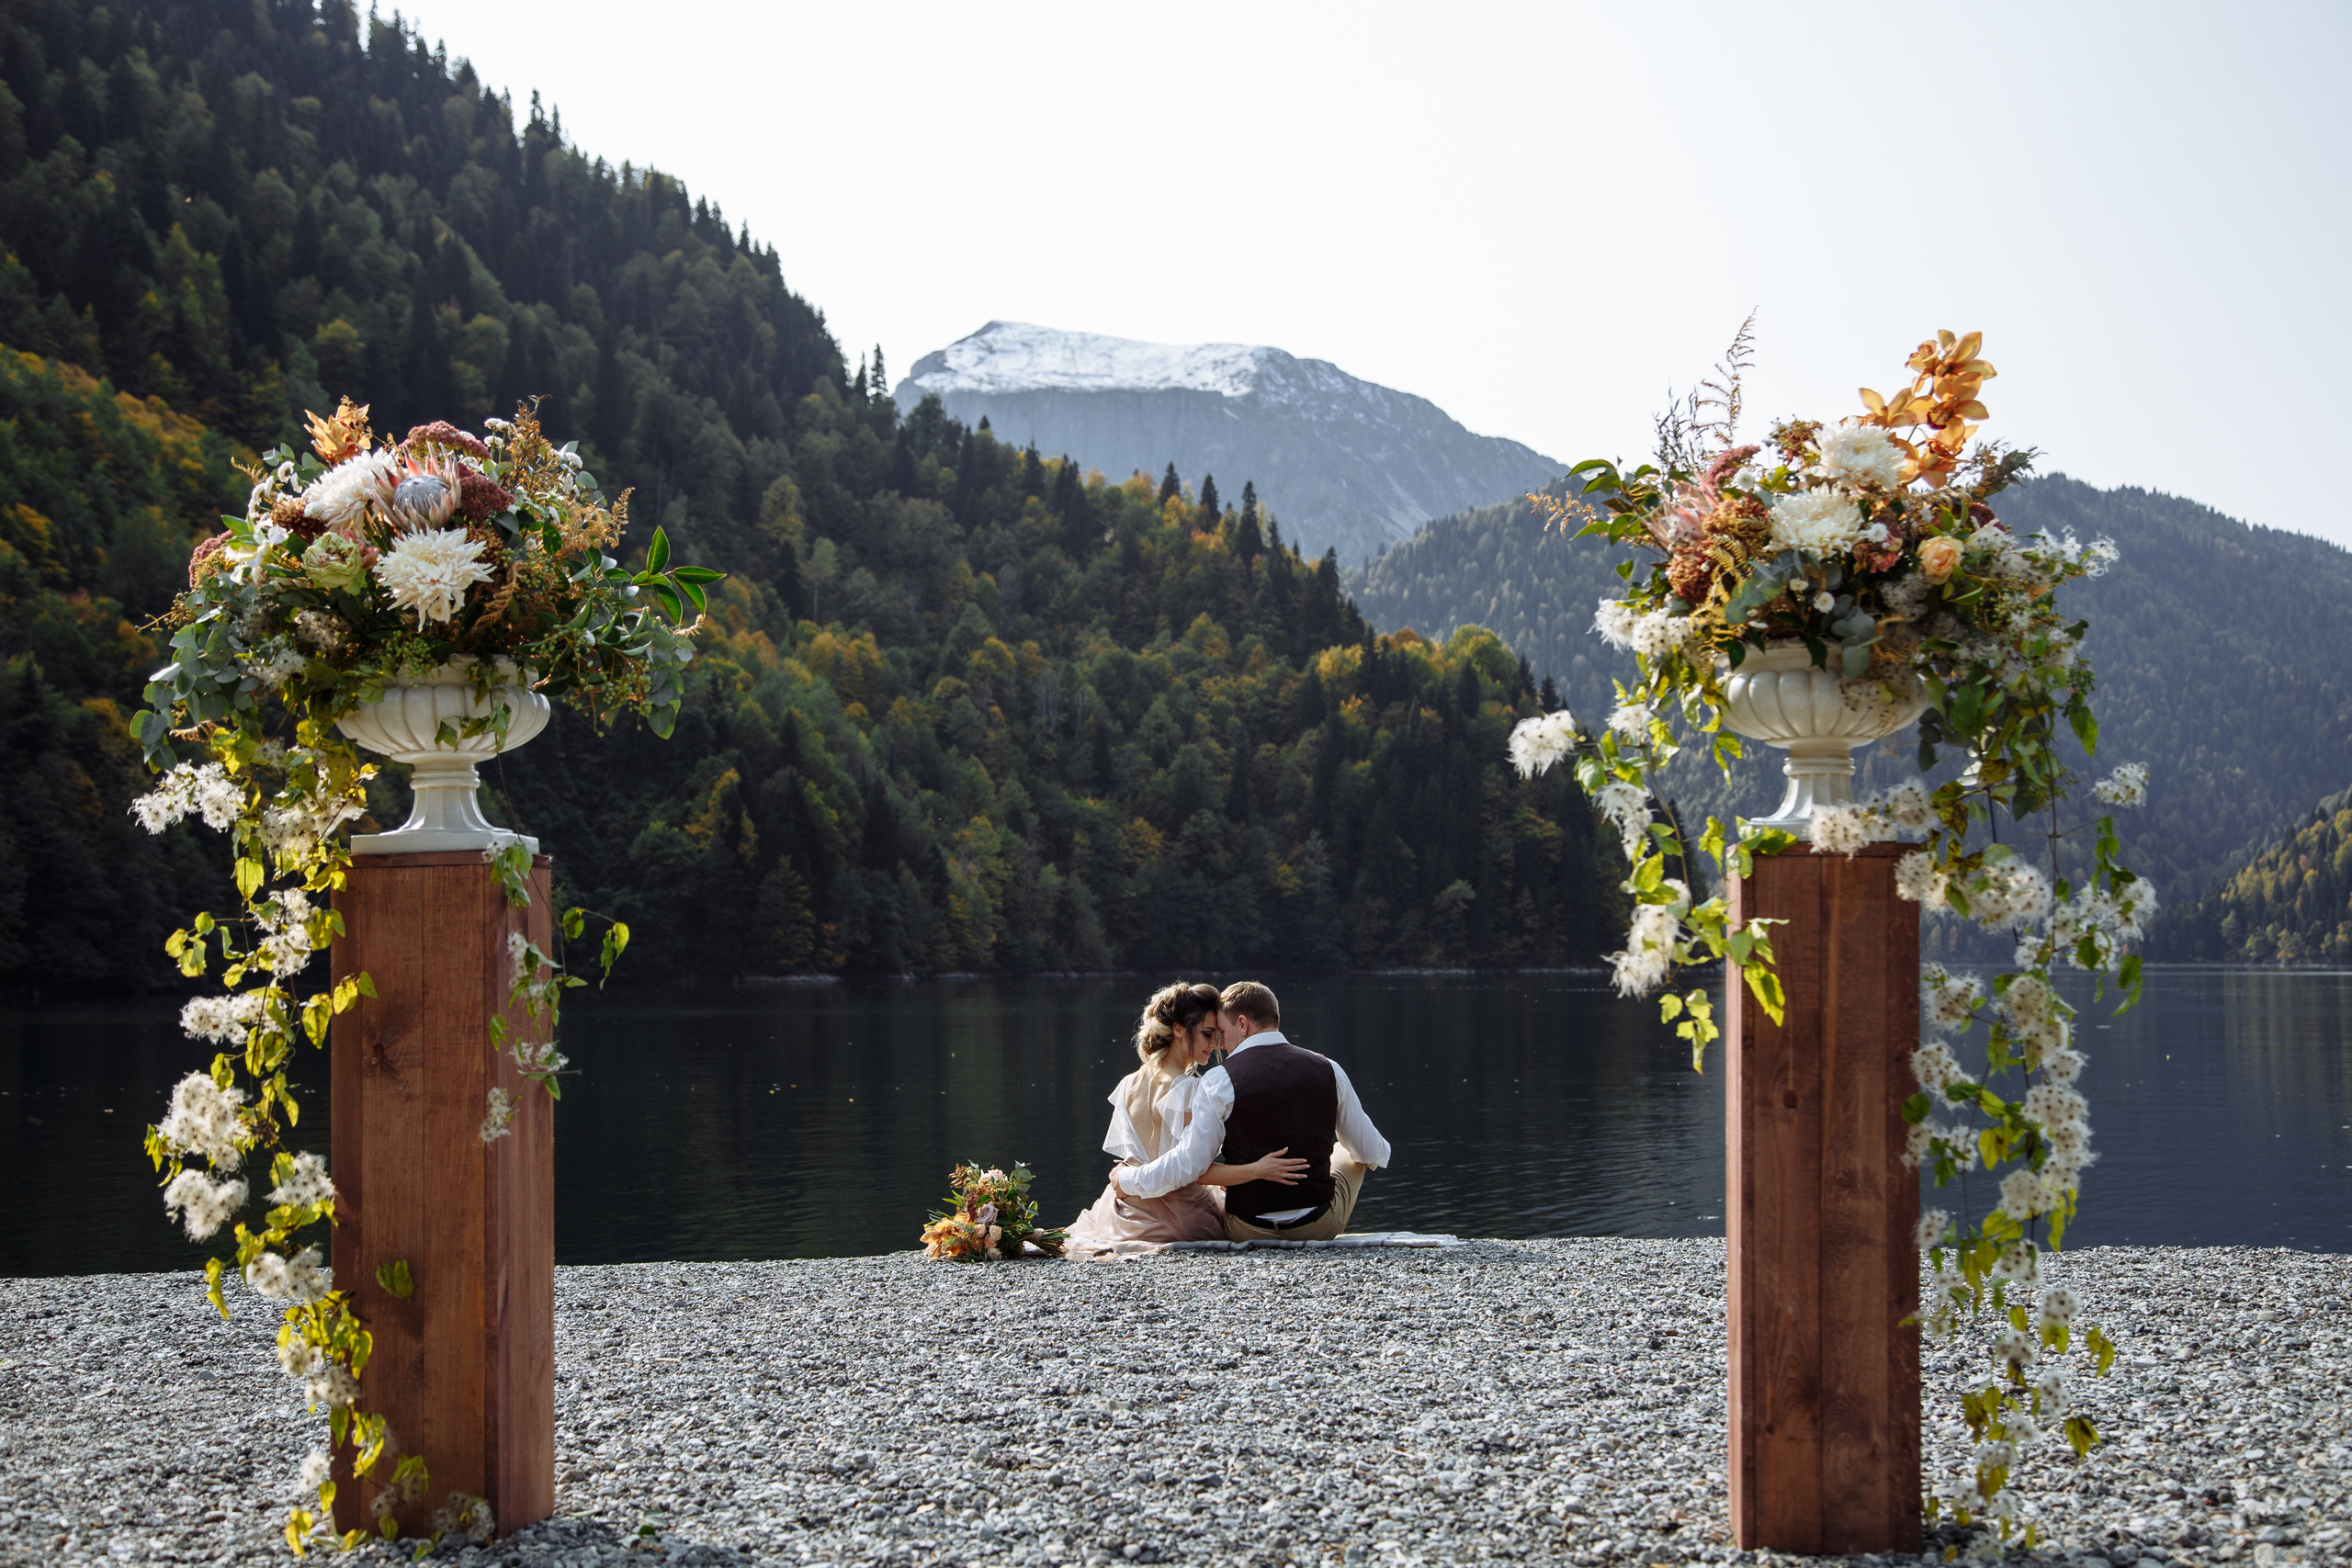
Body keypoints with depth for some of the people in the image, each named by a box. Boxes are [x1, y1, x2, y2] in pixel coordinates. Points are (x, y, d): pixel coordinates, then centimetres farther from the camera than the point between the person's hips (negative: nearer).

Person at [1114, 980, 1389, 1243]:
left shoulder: (1219, 1083, -13)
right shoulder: (1329, 1071, -3)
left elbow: (1188, 1167, -14)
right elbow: (1370, 1152, 7)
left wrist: (1126, 1180, 1)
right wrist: (1380, 1152, 32)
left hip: (1248, 1234, -2)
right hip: (1321, 1228, 2)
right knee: (1348, 1154, 33)